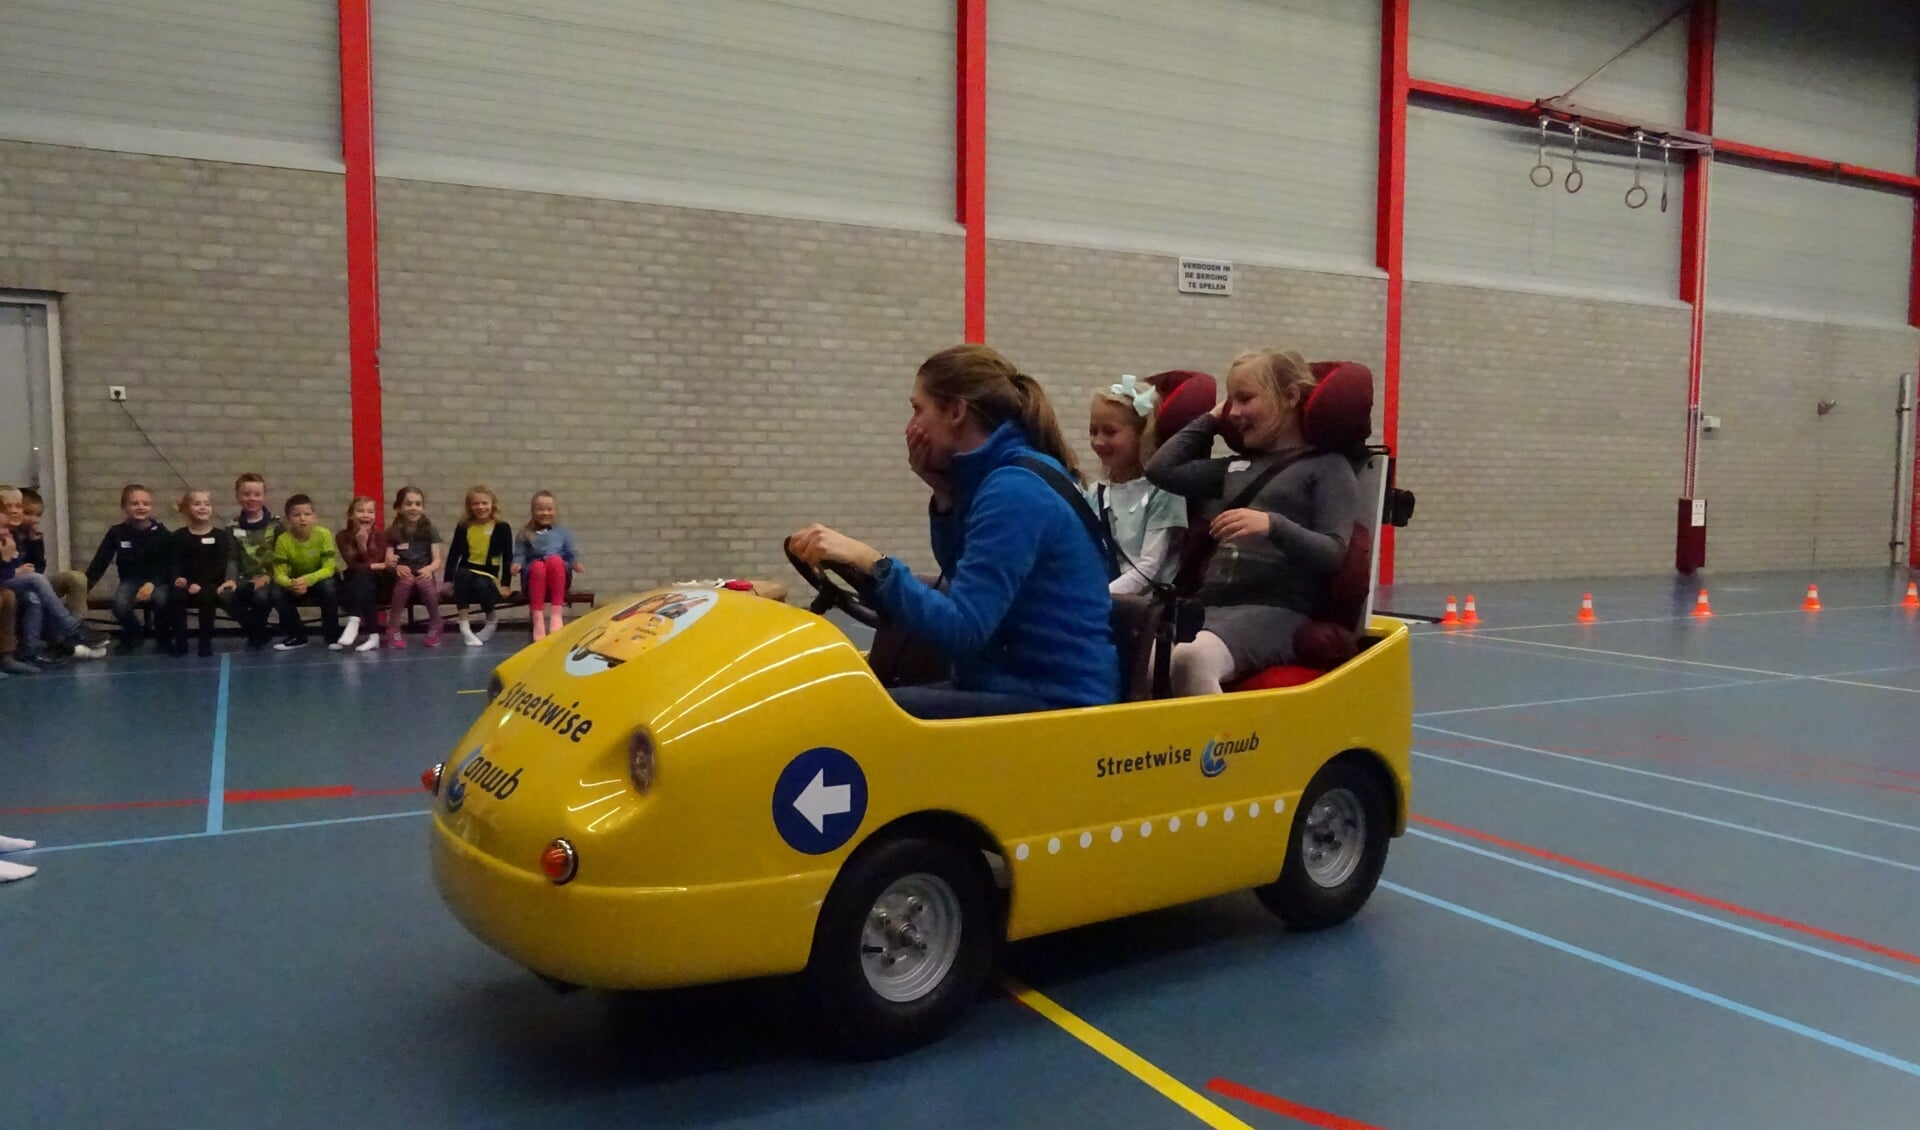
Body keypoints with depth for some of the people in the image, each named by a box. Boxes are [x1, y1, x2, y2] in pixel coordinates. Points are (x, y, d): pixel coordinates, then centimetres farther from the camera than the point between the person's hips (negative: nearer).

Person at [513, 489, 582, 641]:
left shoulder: (563, 532, 18)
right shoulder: (525, 534, 16)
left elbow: (571, 555, 12)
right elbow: (519, 555, 8)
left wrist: (576, 564, -10)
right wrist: (517, 564, -14)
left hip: (559, 578, 0)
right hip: (533, 577, 0)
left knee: (555, 560, -36)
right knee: (538, 566, -37)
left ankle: (557, 613, -38)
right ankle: (537, 618, -43)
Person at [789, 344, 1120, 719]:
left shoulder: (1015, 490, -18)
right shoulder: (1010, 476, 10)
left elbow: (961, 629, -25)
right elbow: (968, 584, 18)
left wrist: (871, 562, -26)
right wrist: (943, 494, 6)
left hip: (1058, 703, -9)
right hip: (1021, 683, 9)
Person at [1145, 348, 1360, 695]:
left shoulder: (1328, 467, 9)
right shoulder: (1236, 467, 27)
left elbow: (1335, 555, -3)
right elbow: (1161, 469, 28)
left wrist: (1274, 526, -21)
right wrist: (1211, 419, 29)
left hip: (1277, 609, -5)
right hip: (1211, 604, 5)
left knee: (1191, 658, -39)